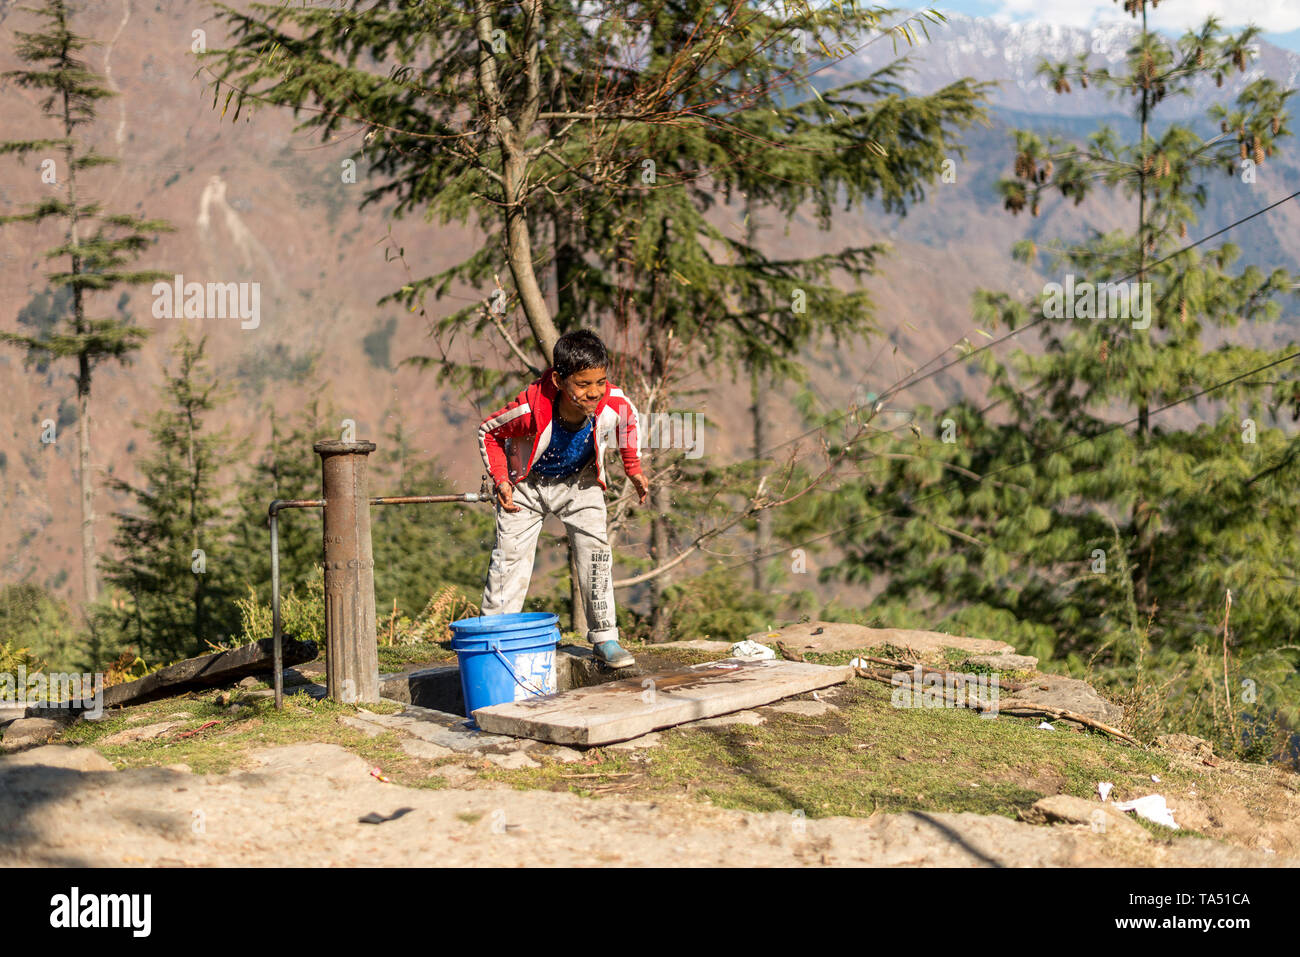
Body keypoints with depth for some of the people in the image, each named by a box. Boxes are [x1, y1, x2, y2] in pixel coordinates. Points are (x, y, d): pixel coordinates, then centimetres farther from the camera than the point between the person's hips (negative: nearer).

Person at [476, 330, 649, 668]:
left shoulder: (614, 403, -30)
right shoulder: (530, 409, -37)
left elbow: (629, 421, -1)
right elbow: (488, 432, -15)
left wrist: (633, 468, 2)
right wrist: (501, 480, -19)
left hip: (579, 482, 2)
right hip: (527, 484, -2)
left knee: (595, 548, -8)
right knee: (510, 554, -7)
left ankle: (604, 637, 4)